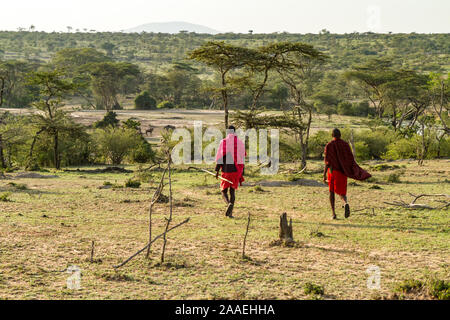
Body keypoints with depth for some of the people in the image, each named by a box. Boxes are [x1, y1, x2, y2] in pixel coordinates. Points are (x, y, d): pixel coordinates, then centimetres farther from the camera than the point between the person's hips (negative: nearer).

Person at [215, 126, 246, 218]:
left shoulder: (223, 142, -3)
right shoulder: (240, 142, 3)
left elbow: (219, 157, -7)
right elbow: (242, 159, 5)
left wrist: (217, 170, -3)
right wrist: (241, 175, 10)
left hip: (226, 170, -2)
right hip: (236, 170, 2)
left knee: (224, 191, 9)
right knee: (232, 190, 11)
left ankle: (229, 203, -22)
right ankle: (230, 212, 0)